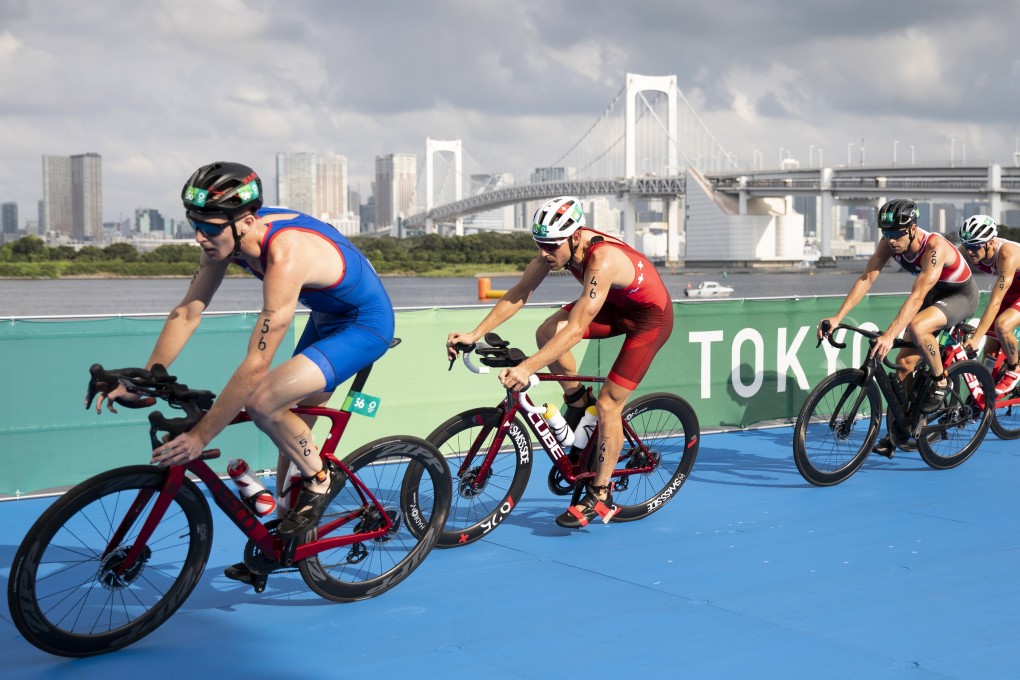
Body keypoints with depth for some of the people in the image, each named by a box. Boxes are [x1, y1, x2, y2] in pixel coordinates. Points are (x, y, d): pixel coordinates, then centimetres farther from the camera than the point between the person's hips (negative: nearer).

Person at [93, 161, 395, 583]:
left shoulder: (285, 256, -37)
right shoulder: (226, 237, -13)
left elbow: (256, 365, -37)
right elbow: (187, 312, -5)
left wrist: (200, 436, -33)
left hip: (365, 326, -9)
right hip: (326, 319, 9)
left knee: (262, 401, -25)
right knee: (290, 427, 12)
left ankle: (321, 478, -1)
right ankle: (283, 538, 27)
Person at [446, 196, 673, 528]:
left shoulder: (602, 260, -39)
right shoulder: (557, 246, -18)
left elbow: (576, 329, -44)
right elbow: (518, 293, -14)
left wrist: (526, 368, -50)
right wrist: (475, 334, -24)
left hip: (650, 316, -7)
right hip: (615, 304, 7)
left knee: (608, 405, -9)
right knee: (546, 333, -17)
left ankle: (600, 497, 4)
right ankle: (577, 400, 8)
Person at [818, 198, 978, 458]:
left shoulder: (935, 247, -36)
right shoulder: (889, 243, -18)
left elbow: (916, 297, -43)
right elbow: (865, 279, -20)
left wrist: (890, 335, -51)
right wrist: (837, 317, -32)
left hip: (961, 295, -7)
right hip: (935, 294, 7)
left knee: (916, 327, -36)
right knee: (904, 363, -1)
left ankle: (941, 381, -11)